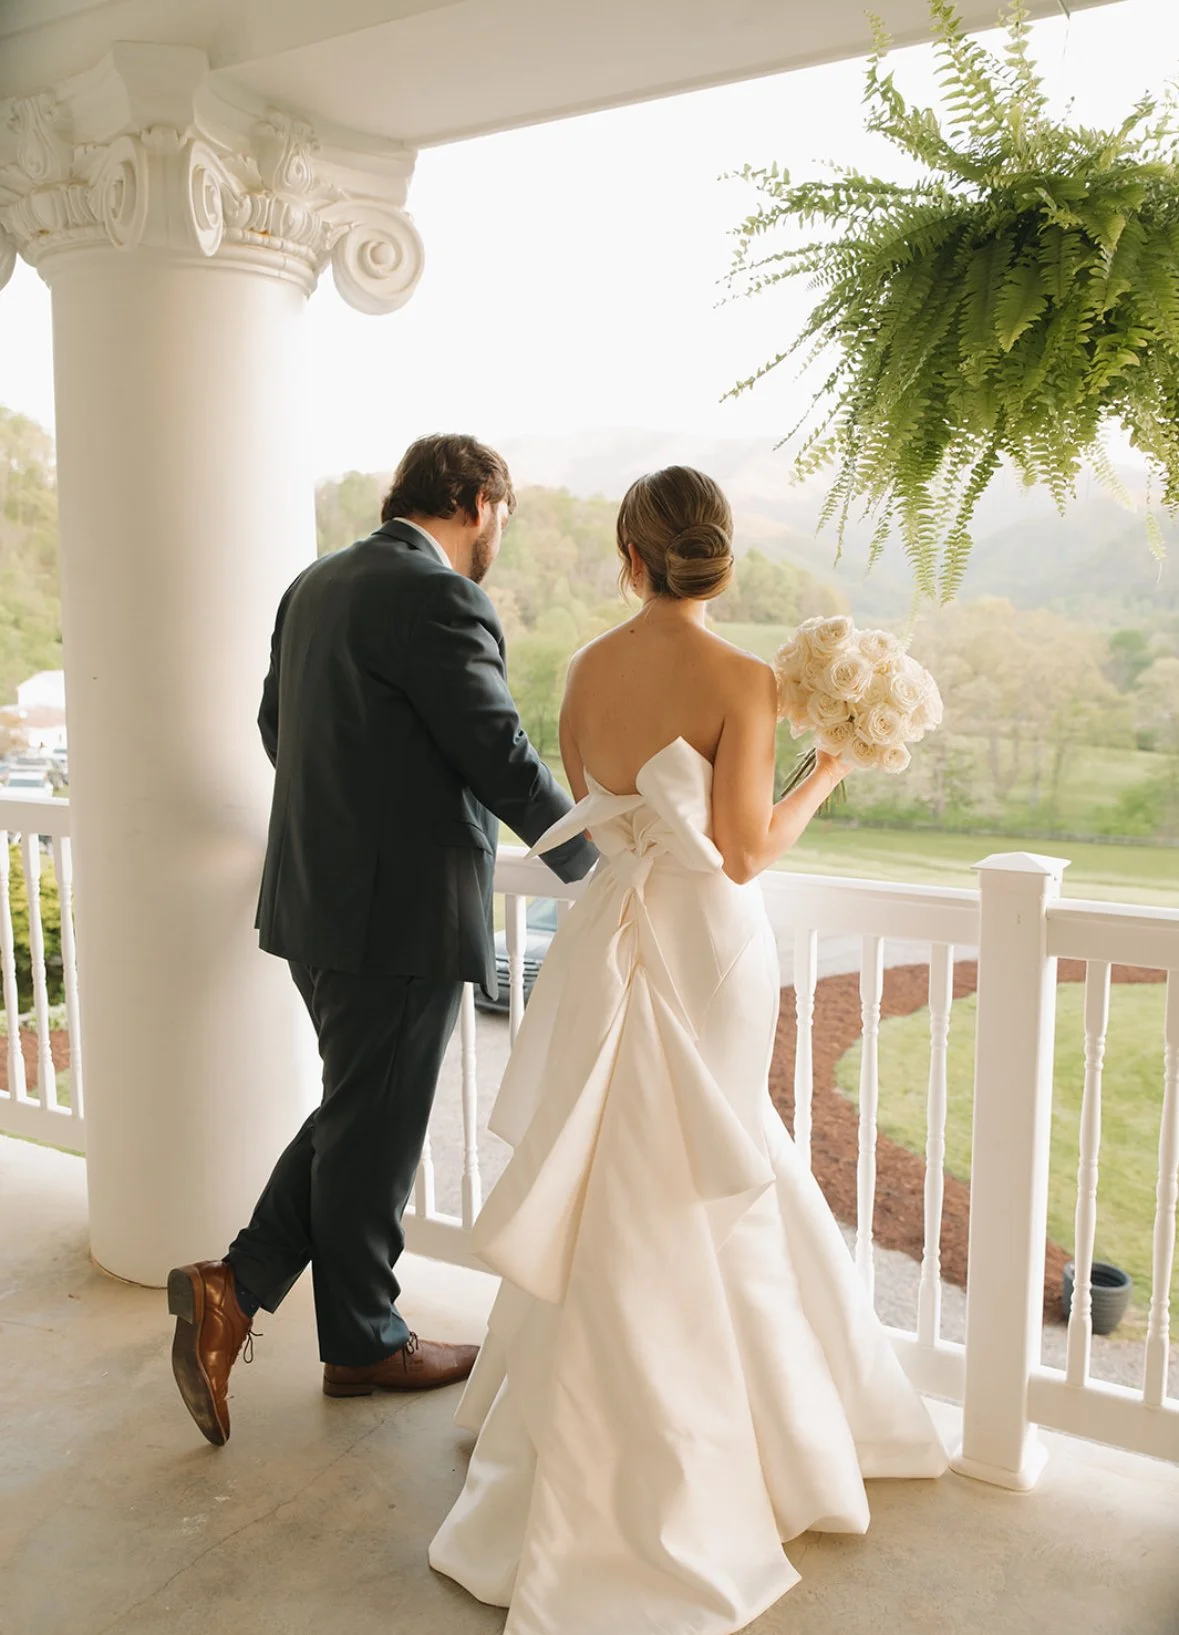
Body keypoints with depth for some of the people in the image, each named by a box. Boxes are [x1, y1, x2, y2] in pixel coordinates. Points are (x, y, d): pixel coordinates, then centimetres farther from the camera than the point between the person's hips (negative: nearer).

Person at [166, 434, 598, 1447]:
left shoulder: (316, 584, 11)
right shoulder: (441, 602, -17)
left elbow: (276, 723, 20)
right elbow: (505, 761, -16)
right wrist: (590, 859, -1)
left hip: (317, 901, 9)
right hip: (401, 917, -9)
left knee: (359, 1115, 22)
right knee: (375, 1134, 8)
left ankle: (236, 1286, 20)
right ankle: (364, 1343, 27)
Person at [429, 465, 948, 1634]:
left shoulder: (588, 671, 1)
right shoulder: (739, 680, -15)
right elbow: (745, 854, -16)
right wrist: (826, 771, -2)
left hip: (614, 943, 5)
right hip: (704, 952, -5)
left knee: (620, 1201, 21)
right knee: (678, 1214, 12)